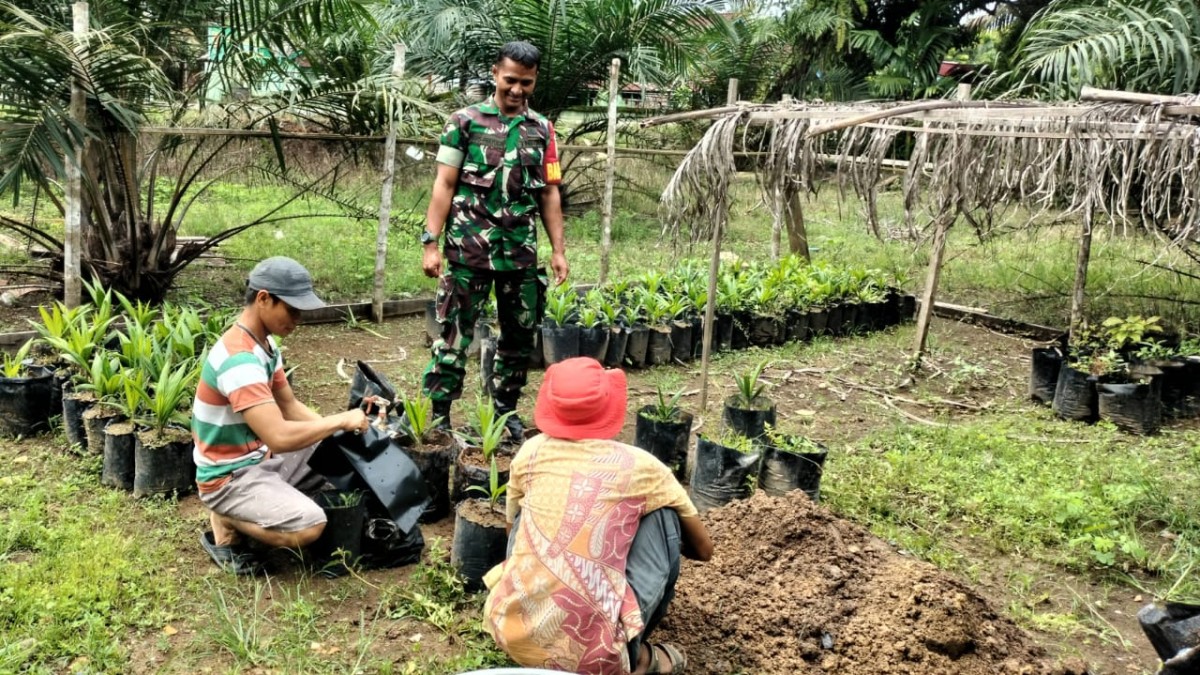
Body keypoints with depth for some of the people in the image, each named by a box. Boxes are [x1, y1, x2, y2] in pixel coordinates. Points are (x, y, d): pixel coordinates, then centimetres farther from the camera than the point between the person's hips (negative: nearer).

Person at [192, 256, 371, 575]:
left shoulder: (265, 343, 3)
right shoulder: (239, 359, -30)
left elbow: (290, 406, 12)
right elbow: (280, 437, -36)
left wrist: (336, 432, -4)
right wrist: (341, 420, -24)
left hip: (260, 458, 10)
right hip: (230, 476, -10)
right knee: (308, 527, -26)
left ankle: (244, 510, 11)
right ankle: (226, 524, 1)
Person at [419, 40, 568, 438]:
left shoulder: (542, 130, 9)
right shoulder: (466, 121, 0)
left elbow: (549, 194, 11)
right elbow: (444, 186, -2)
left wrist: (558, 249, 5)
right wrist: (431, 243, -9)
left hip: (522, 253, 4)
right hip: (468, 250, -4)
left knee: (520, 335, 11)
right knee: (454, 335, -1)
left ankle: (506, 411, 25)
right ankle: (436, 416, 7)